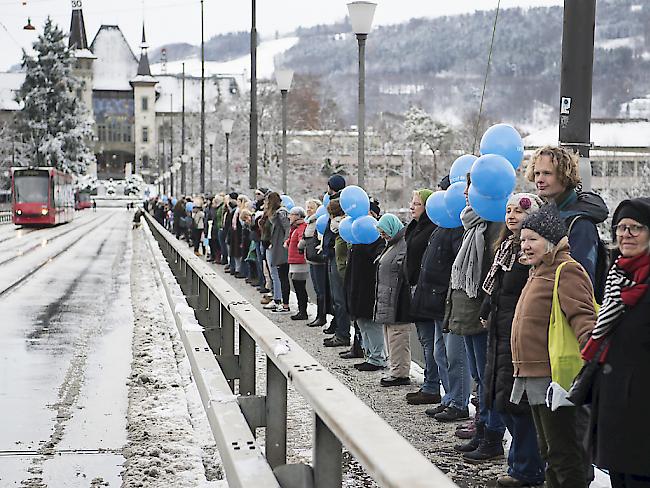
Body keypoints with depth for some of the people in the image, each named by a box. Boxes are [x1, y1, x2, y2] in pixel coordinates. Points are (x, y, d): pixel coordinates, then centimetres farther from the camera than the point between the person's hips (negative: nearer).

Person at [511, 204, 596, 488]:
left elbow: (582, 316, -24)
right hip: (535, 379, 10)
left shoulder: (566, 271, -12)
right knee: (549, 452, 17)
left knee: (563, 453, -5)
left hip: (555, 379, -10)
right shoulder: (539, 272, 20)